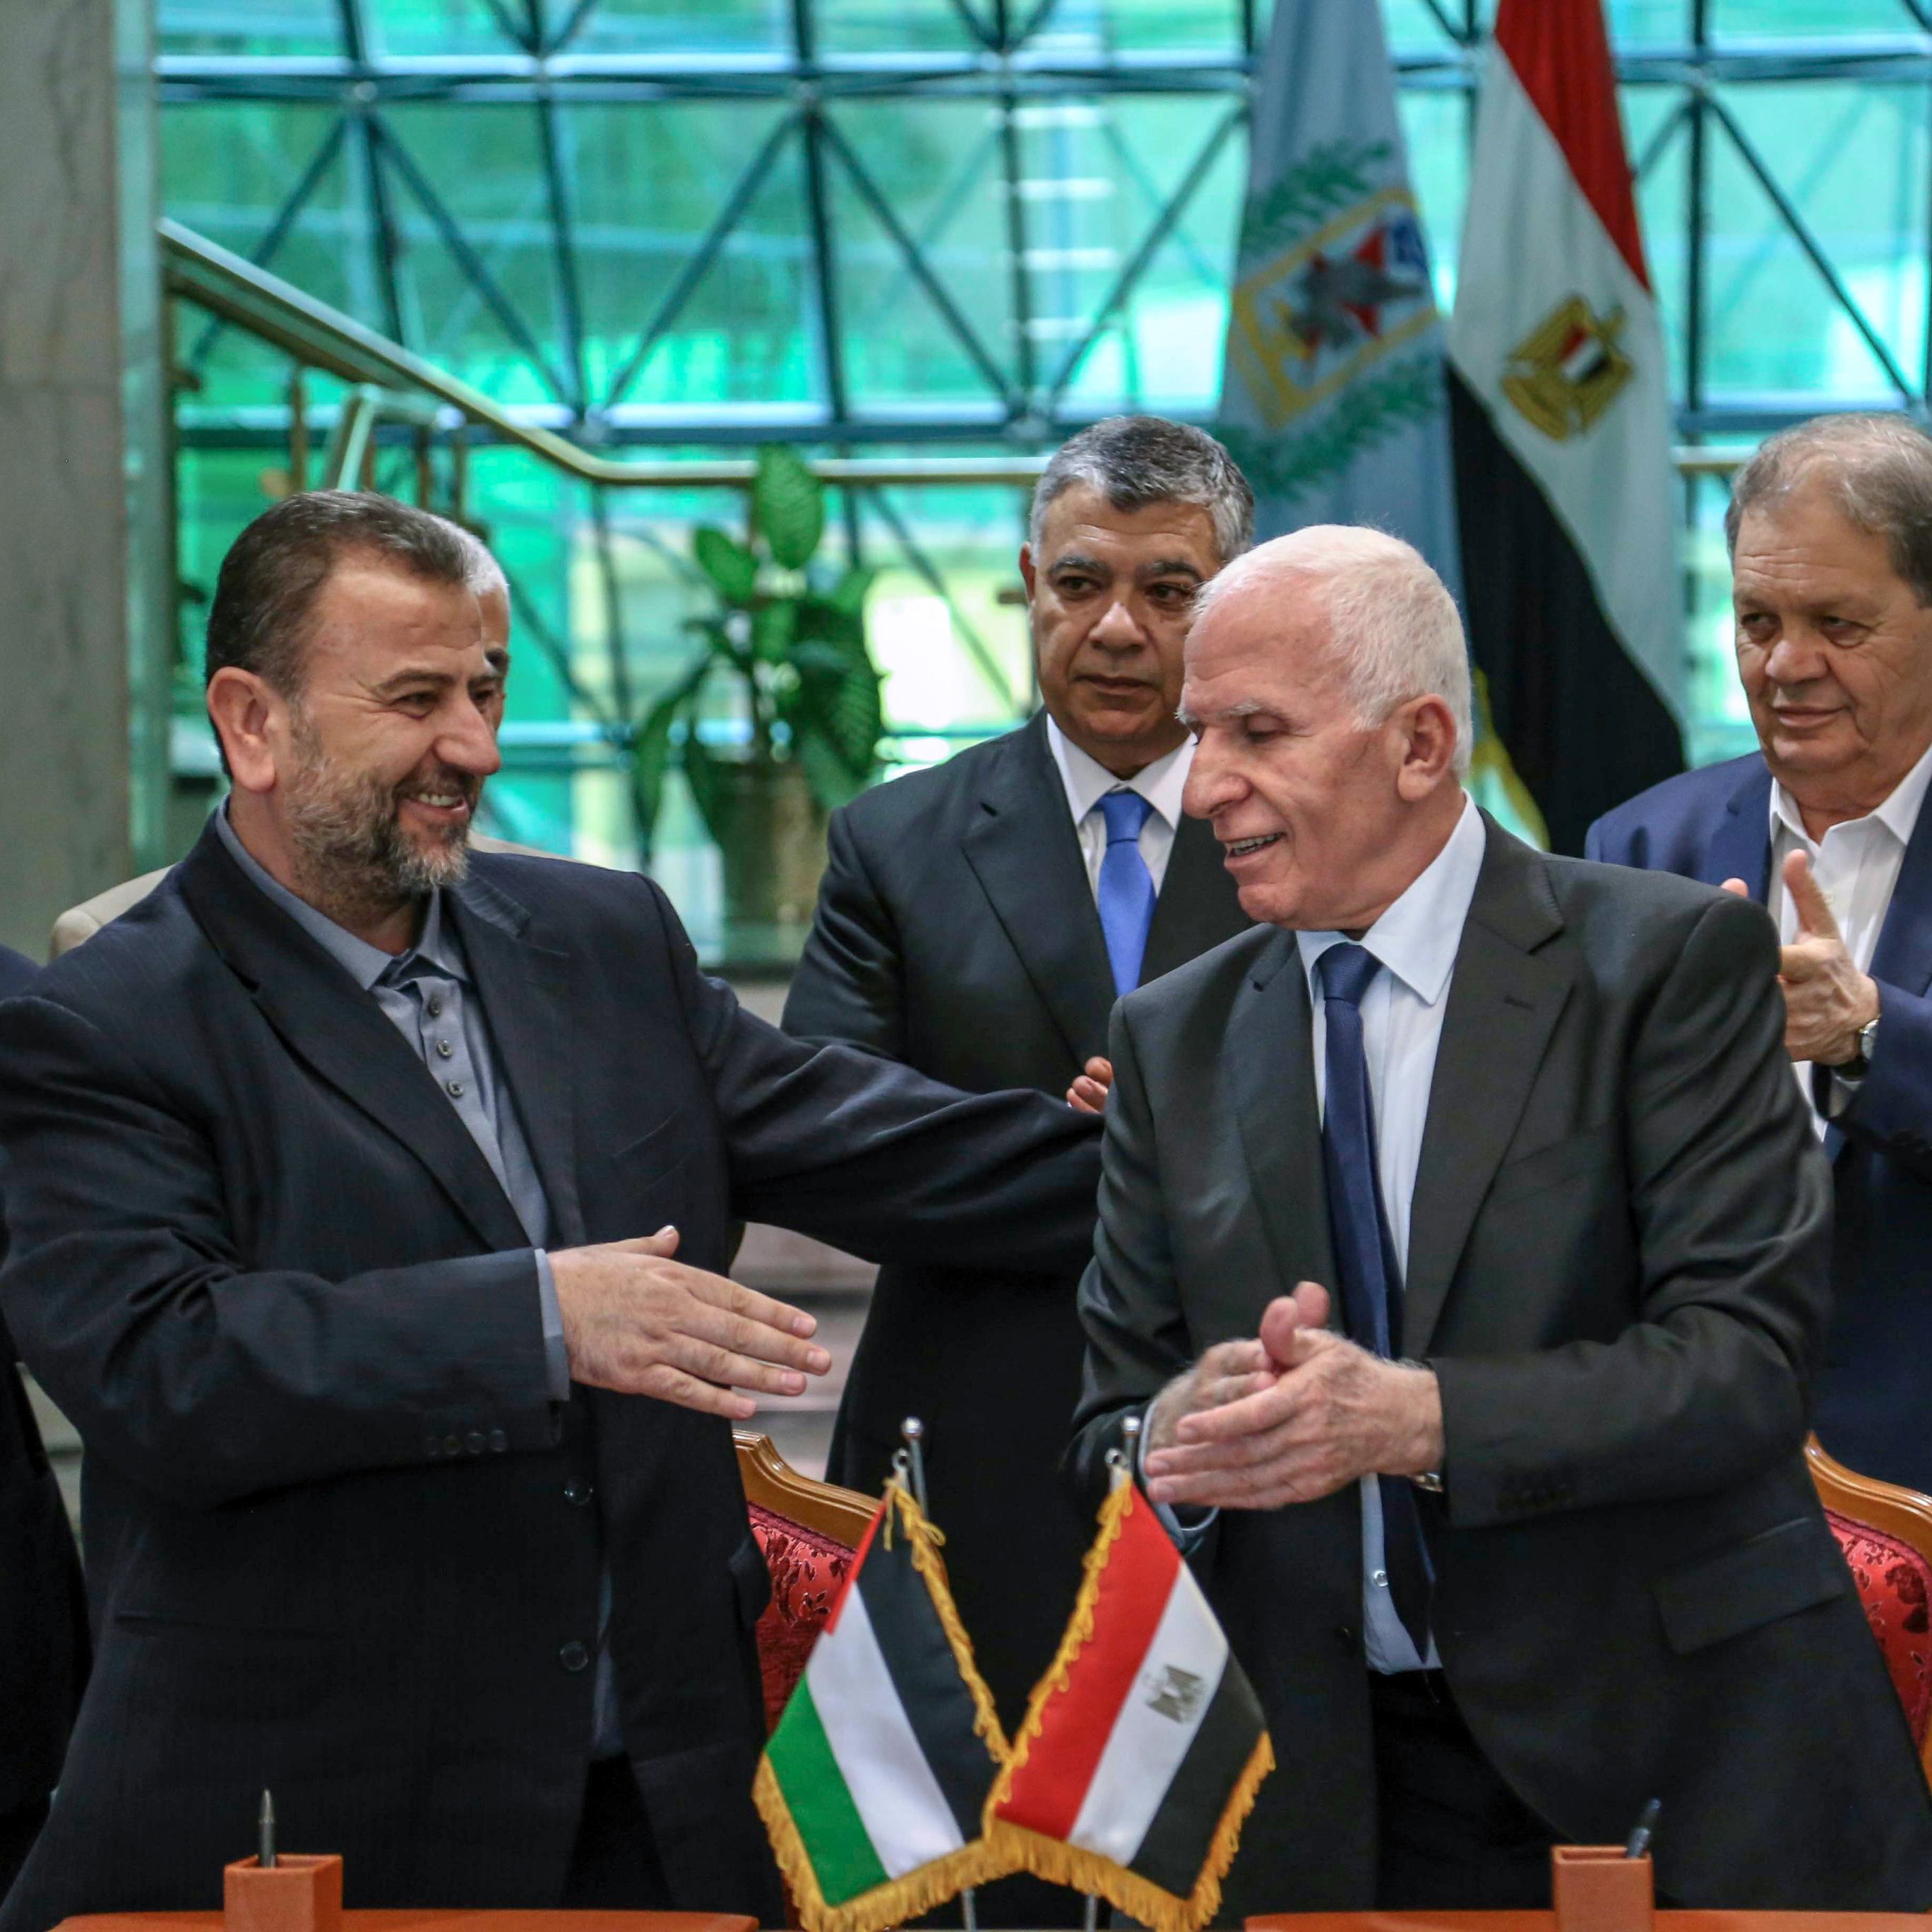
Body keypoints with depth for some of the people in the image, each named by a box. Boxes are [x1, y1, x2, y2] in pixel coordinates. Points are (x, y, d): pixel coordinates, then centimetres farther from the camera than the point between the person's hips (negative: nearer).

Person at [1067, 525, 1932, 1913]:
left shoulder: (1673, 959, -6)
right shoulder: (1174, 1040, 8)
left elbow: (1746, 1356, -15)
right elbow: (1112, 1430, 7)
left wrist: (1415, 1417, -27)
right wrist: (1182, 1434, -17)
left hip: (1687, 1752, -3)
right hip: (1345, 1785, 4)